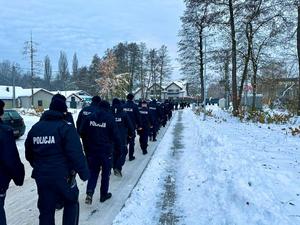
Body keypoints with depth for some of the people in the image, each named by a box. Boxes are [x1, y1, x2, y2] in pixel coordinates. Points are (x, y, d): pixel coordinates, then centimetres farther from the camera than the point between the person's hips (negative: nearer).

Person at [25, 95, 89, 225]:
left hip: (42, 177, 5)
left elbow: (29, 154, 15)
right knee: (71, 203, 19)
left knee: (46, 210, 15)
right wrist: (84, 173, -10)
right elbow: (76, 154, -19)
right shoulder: (66, 127, -12)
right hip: (63, 176, -5)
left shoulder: (35, 128, 7)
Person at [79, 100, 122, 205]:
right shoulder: (110, 118, -9)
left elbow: (81, 132, 4)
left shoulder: (89, 118, 0)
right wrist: (118, 147, 2)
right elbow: (116, 135, -9)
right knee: (105, 173, 12)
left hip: (92, 150, 3)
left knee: (93, 172, 16)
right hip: (106, 151, -3)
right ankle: (104, 194, 22)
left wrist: (87, 144, 18)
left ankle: (89, 192, -2)